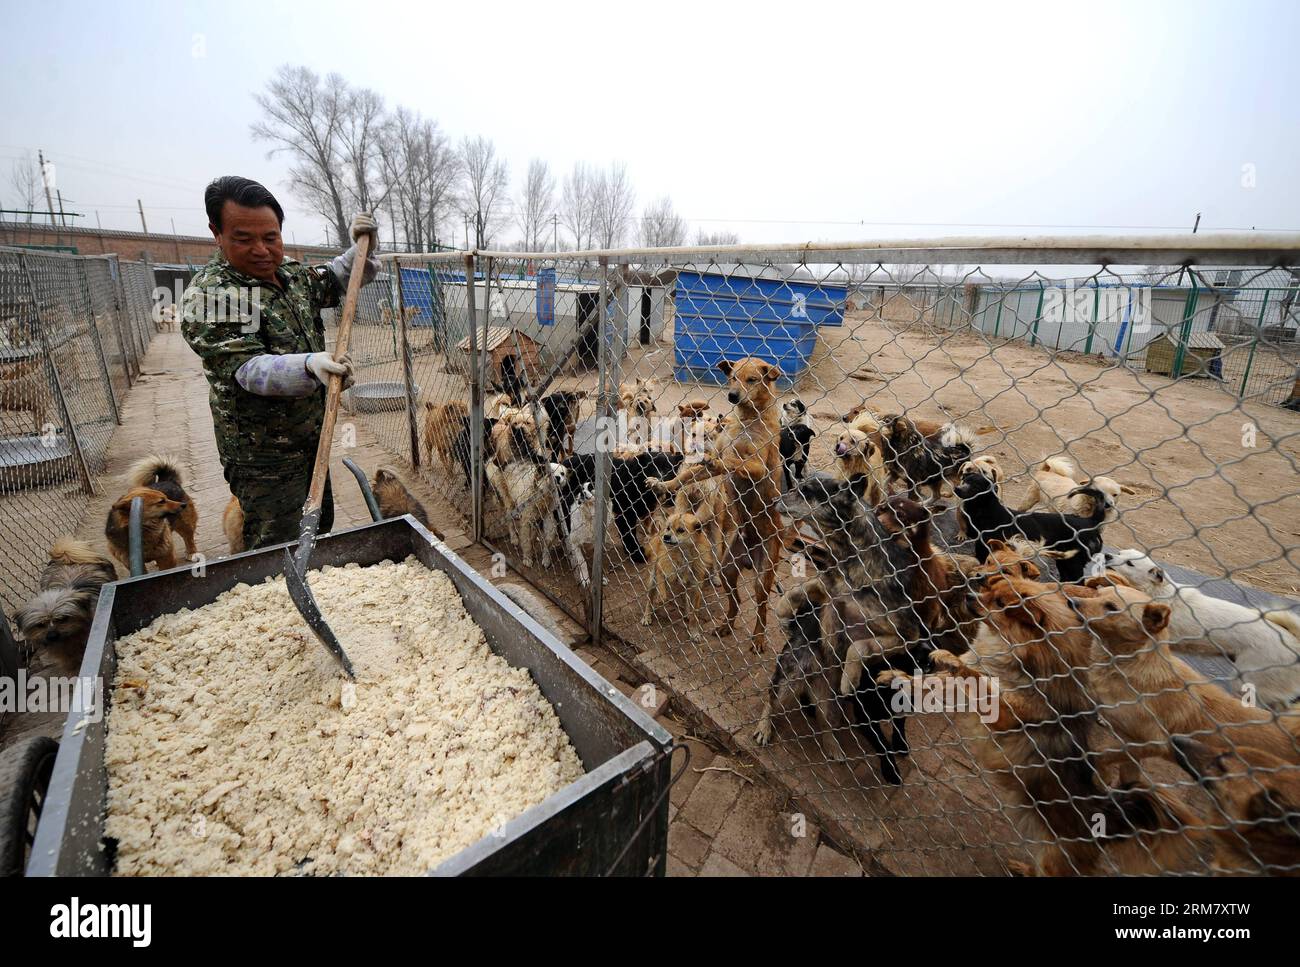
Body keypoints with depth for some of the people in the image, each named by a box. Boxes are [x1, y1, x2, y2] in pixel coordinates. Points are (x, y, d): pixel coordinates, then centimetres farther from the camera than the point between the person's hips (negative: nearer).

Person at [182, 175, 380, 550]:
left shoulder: (292, 274, 6)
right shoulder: (208, 296, -18)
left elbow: (337, 280, 21)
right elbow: (249, 369, -27)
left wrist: (362, 249, 1)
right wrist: (308, 365, -46)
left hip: (313, 437, 8)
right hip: (265, 455, -8)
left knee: (321, 525, 22)